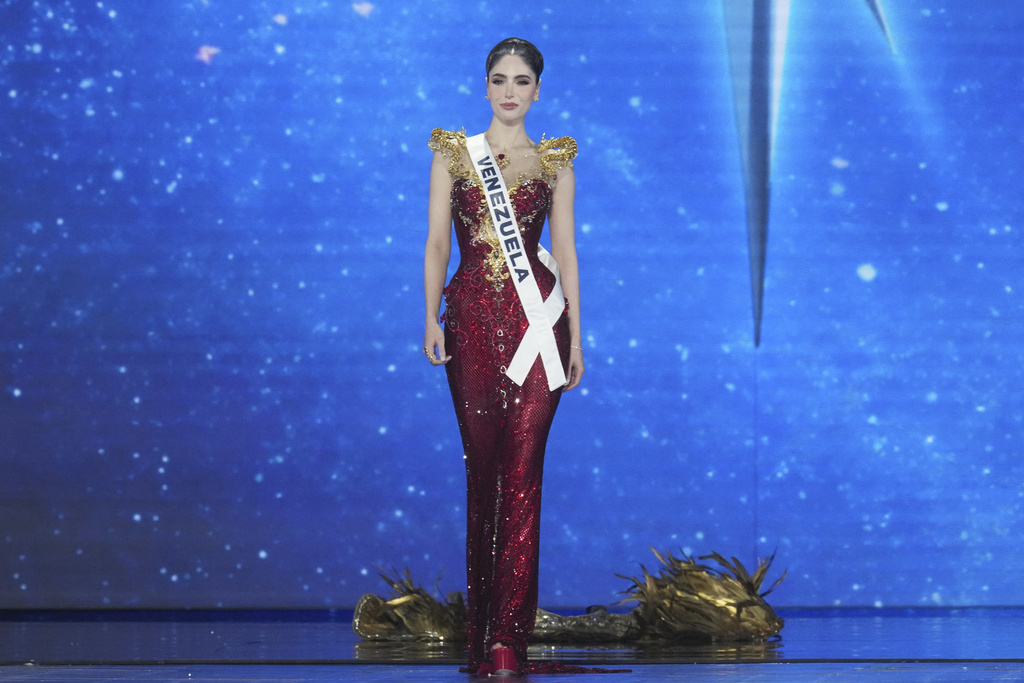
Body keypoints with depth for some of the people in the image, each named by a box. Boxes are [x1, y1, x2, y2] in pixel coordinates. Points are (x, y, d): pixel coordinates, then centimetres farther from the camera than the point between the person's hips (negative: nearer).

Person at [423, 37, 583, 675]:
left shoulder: (554, 162, 10)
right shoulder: (453, 153, 10)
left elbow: (565, 250, 9)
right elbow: (437, 242, 7)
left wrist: (575, 336, 4)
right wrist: (432, 319, -4)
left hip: (536, 322, -1)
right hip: (474, 319, 1)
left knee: (522, 472, -7)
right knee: (483, 468, 2)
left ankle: (507, 636, -8)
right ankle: (481, 628, 10)